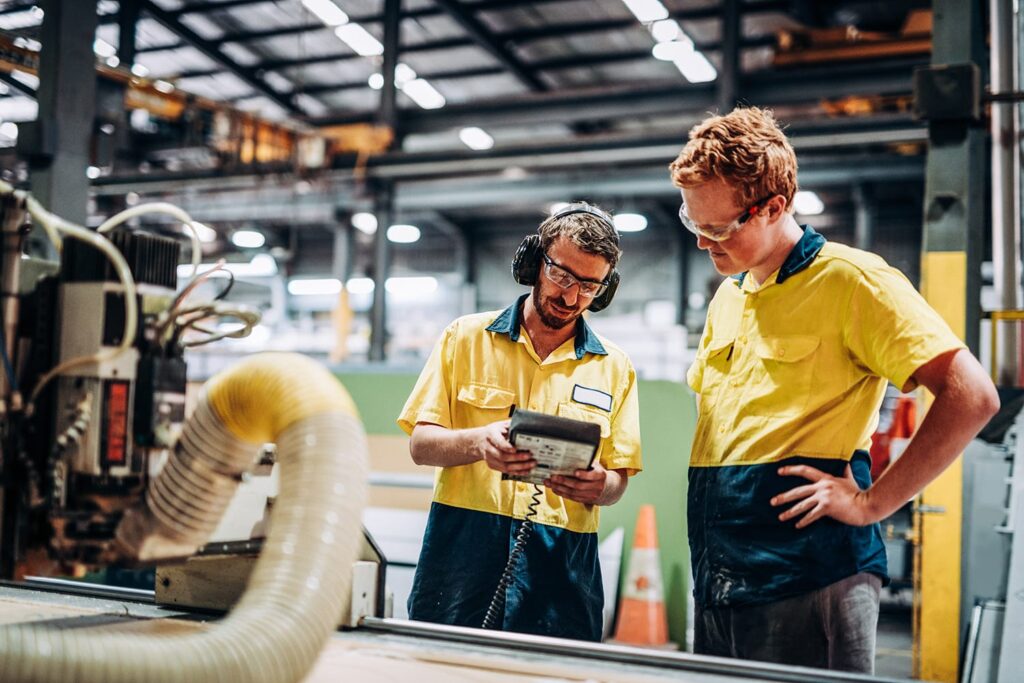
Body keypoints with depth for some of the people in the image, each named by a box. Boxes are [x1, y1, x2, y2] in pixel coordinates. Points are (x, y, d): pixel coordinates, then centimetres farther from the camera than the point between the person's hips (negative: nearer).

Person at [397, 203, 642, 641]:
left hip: (560, 565, 1)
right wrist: (478, 442, -19)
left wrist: (599, 485, -15)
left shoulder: (613, 367, 10)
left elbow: (617, 481, 9)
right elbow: (420, 444, 2)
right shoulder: (467, 337, 6)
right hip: (463, 553, -1)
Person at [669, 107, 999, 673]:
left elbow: (971, 396, -14)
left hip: (806, 582, -7)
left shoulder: (849, 280, -7)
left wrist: (872, 502, -14)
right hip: (716, 583, 8)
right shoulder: (726, 297, 17)